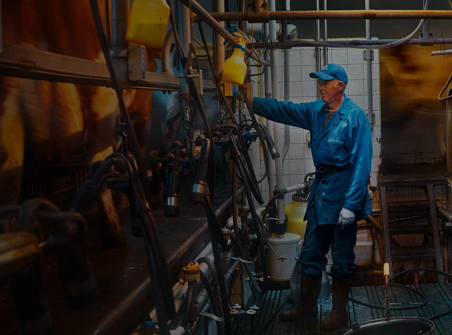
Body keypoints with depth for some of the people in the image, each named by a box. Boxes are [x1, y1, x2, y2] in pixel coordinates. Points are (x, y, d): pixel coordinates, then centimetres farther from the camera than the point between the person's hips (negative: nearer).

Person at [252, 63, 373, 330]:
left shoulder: (355, 116, -13)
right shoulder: (316, 111, 8)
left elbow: (362, 162, -17)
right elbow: (282, 110, 14)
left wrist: (350, 204, -21)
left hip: (344, 189, -7)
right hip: (320, 188, 7)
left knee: (342, 257, 4)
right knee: (311, 253, 13)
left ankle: (340, 311, 19)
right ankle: (307, 305, 28)